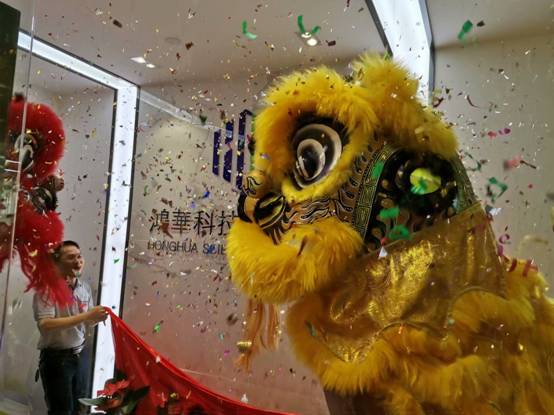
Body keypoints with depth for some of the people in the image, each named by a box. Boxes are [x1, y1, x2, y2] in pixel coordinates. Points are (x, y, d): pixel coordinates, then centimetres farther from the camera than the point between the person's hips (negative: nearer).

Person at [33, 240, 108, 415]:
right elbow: (45, 325, -28)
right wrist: (86, 316, -31)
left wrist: (96, 318, -13)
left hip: (80, 354, 6)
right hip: (56, 357, -6)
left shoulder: (85, 287, 3)